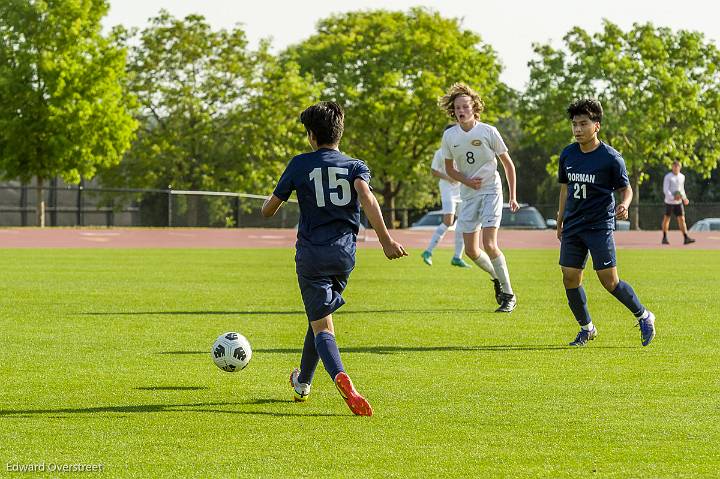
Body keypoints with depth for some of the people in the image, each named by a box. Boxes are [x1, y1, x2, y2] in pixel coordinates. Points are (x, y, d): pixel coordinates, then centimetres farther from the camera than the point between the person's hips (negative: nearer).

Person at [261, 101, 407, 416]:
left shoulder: (300, 164, 2)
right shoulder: (355, 166, 4)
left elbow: (268, 210, 6)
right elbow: (366, 195, -18)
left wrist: (271, 202, 31)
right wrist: (385, 239, -23)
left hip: (311, 255, -3)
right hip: (344, 254, 3)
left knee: (322, 326, -5)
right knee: (321, 315, 24)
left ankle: (341, 377, -34)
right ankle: (303, 382, 39)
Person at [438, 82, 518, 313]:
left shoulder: (488, 132, -10)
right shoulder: (449, 136, 0)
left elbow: (508, 164, 0)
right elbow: (449, 168, 12)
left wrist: (512, 196, -2)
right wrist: (466, 181, -9)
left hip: (491, 192, -4)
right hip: (468, 196, 5)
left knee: (489, 245, -17)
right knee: (471, 251, 2)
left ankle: (508, 295, -6)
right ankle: (497, 278, 32)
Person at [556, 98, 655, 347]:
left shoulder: (611, 158, -9)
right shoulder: (567, 154, 5)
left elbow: (626, 189, 0)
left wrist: (624, 205, -22)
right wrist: (560, 222, 20)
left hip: (600, 226, -5)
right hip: (573, 226, 5)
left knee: (609, 281, -8)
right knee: (570, 278, 0)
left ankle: (644, 316, 13)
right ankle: (586, 328, 18)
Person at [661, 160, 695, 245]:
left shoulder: (682, 177, 9)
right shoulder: (668, 177, -8)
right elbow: (665, 190, -14)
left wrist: (684, 198, 8)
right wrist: (673, 197, -27)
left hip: (678, 202, 4)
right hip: (669, 202, -4)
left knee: (681, 219, -5)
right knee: (666, 219, 7)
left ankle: (686, 238, -12)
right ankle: (664, 238, 20)